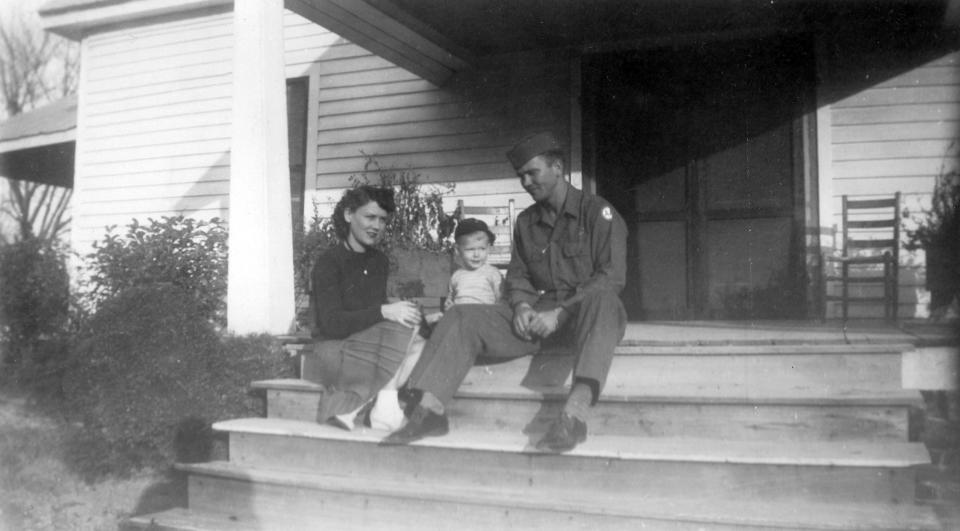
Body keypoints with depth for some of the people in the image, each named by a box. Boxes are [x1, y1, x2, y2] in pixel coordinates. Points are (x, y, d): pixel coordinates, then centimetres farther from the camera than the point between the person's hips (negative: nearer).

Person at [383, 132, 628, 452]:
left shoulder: (597, 212, -1)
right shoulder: (526, 221, 18)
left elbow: (612, 277, -10)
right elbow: (517, 275, 19)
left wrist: (560, 313, -18)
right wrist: (522, 306, -5)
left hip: (581, 315, -5)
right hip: (538, 316, 5)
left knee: (601, 300, -41)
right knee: (461, 317, -13)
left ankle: (576, 411, -54)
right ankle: (430, 409, -27)